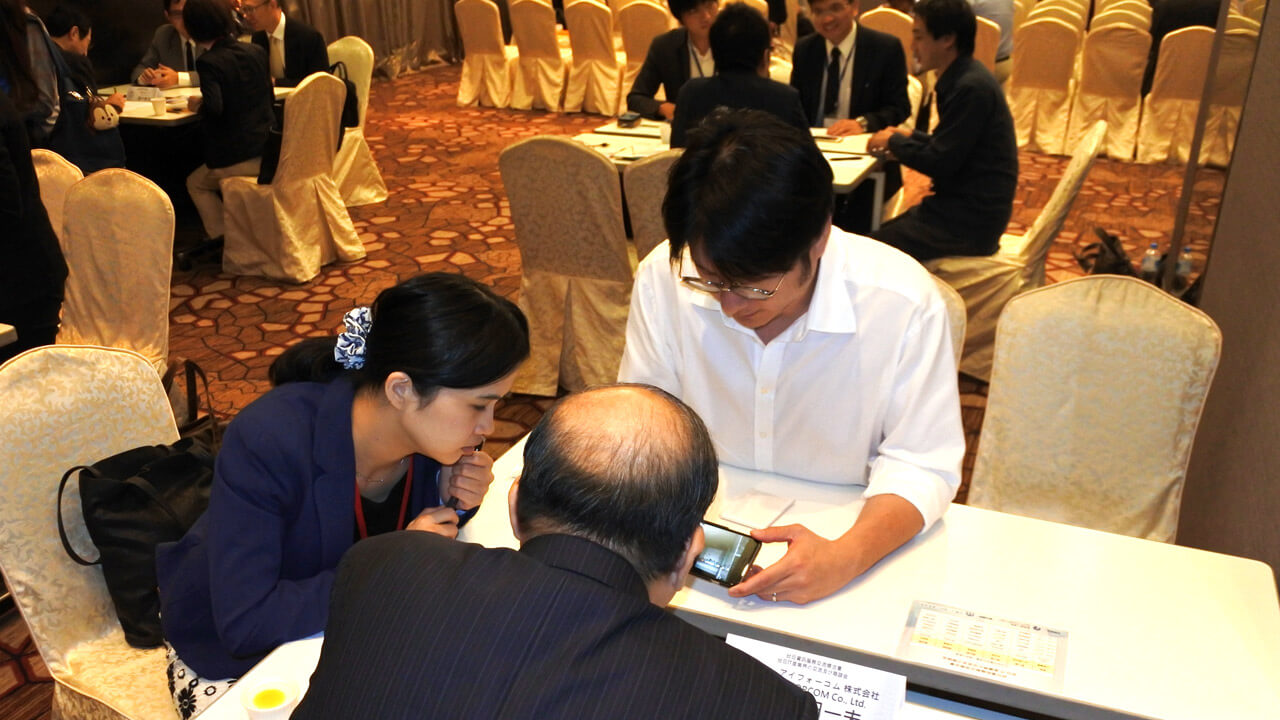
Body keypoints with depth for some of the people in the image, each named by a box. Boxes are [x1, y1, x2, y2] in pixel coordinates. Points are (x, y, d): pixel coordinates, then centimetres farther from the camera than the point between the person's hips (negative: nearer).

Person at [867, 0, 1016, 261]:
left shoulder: (970, 88, -20)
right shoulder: (965, 77, 11)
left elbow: (940, 163, -19)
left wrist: (894, 141, -5)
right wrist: (909, 137, 8)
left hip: (970, 221, -10)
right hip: (965, 204, 10)